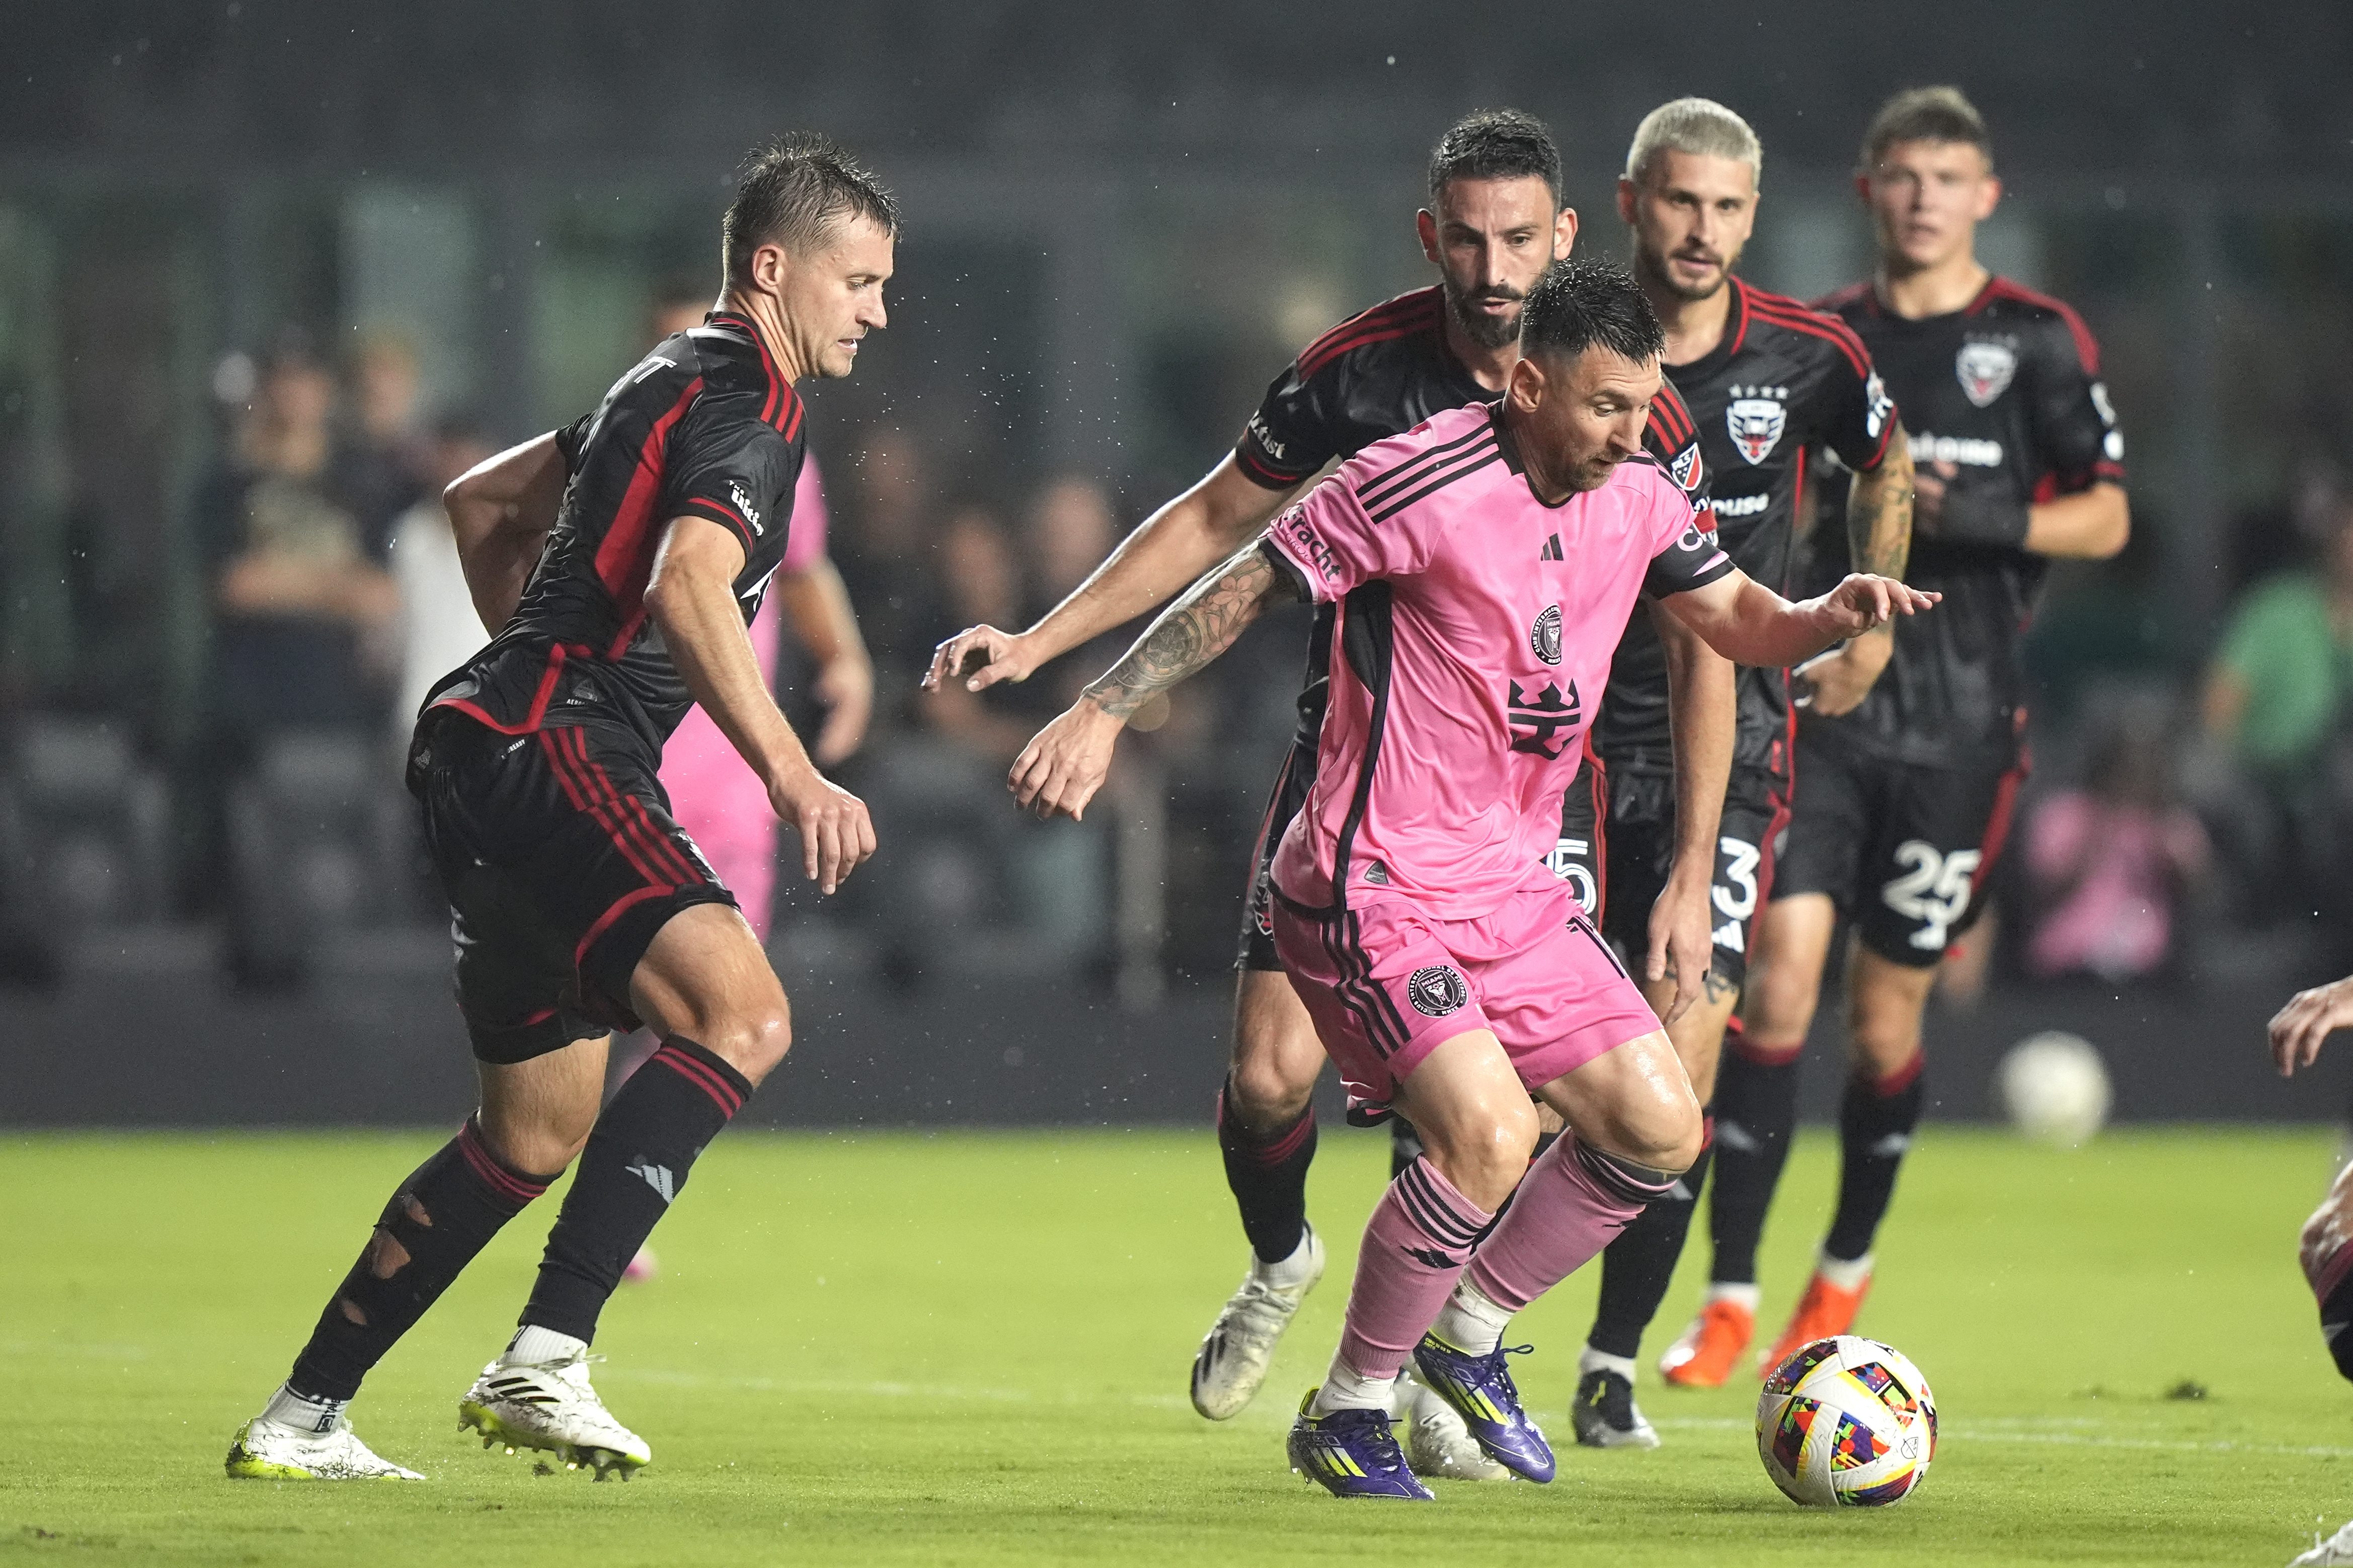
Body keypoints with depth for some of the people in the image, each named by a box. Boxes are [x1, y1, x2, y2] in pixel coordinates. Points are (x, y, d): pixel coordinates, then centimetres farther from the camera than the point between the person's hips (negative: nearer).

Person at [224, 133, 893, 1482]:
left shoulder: (678, 381, 22)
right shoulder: (747, 404, -10)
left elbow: (486, 500, 34)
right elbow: (687, 589, -28)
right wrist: (794, 778, -34)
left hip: (494, 754, 11)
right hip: (543, 760, -11)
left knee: (541, 1132, 17)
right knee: (744, 1012, -27)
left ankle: (302, 1419, 23)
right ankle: (546, 1356, -32)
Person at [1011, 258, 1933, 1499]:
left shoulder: (1638, 501, 3)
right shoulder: (1421, 484, -18)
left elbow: (1740, 621, 17)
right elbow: (1244, 589, -12)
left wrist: (1835, 615, -5)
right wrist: (1102, 710, -17)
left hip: (1514, 886, 8)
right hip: (1373, 889, -8)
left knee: (1659, 1130, 2)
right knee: (1490, 1132, -24)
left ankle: (1468, 1335, 24)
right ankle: (1348, 1416, -5)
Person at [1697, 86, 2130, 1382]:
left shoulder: (2037, 341, 1)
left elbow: (2105, 518, 1)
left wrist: (1991, 519, -16)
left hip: (1959, 723, -1)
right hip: (1824, 701, 1)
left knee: (1885, 1016, 3)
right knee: (1781, 972, -13)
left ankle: (1846, 1266, 27)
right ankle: (1729, 1298, -12)